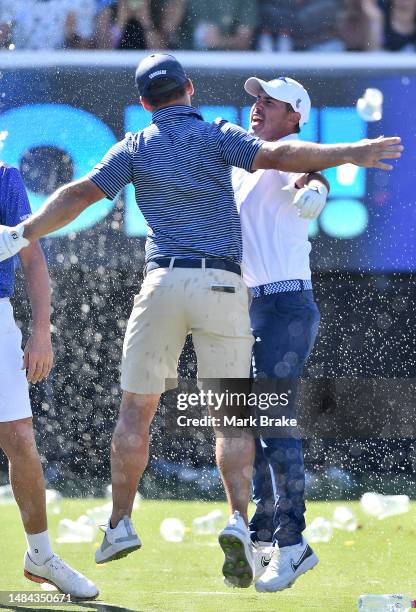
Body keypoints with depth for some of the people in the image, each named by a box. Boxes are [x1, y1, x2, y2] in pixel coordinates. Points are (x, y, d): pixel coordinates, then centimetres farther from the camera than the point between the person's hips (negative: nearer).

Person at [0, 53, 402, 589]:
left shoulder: (134, 148, 9)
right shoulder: (216, 136, 5)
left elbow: (79, 195, 1)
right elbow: (275, 156, -10)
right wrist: (349, 154, -11)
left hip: (163, 282, 1)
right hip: (224, 287, 0)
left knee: (136, 409, 12)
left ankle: (120, 524, 10)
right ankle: (238, 519, -17)